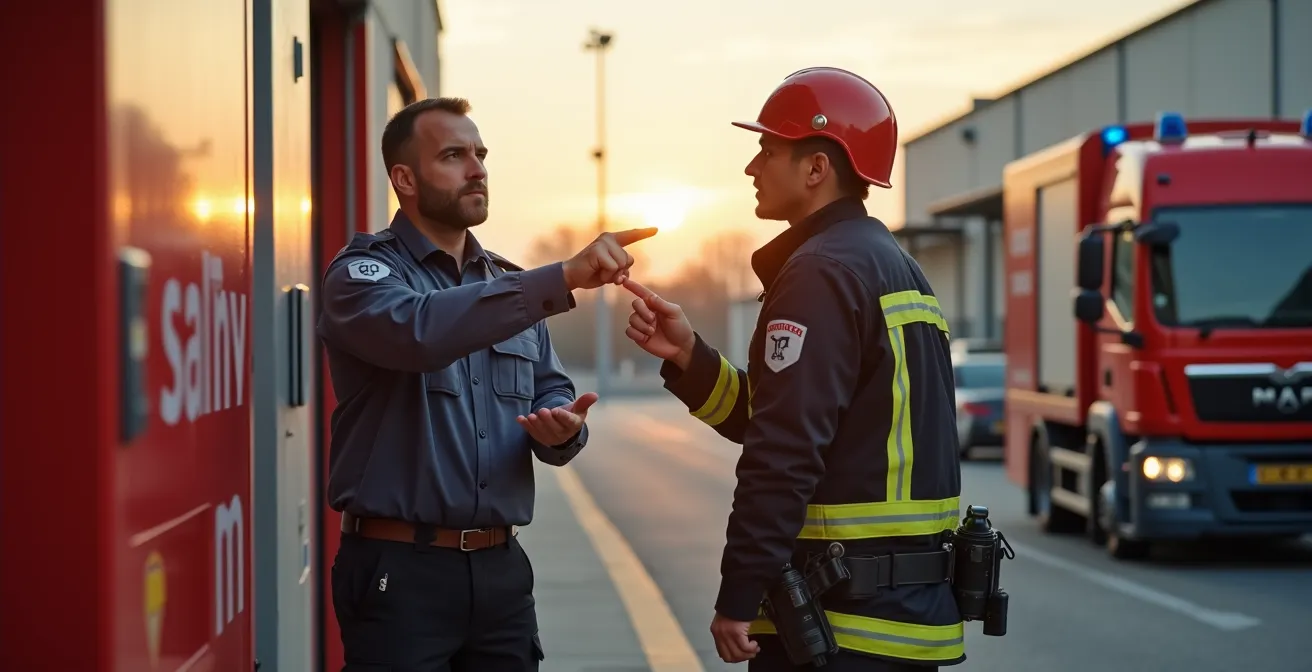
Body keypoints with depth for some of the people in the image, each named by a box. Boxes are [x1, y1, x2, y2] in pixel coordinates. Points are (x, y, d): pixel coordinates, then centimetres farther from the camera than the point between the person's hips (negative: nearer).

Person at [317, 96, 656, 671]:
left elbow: (550, 391, 14)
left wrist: (561, 428, -11)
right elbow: (421, 330, -27)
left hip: (501, 567, 6)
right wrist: (564, 279, -33)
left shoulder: (512, 285, 15)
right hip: (400, 568, -6)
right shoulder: (364, 273, -6)